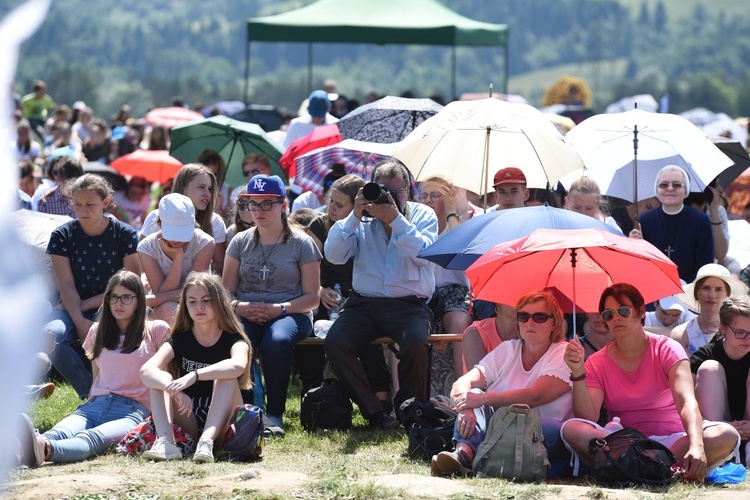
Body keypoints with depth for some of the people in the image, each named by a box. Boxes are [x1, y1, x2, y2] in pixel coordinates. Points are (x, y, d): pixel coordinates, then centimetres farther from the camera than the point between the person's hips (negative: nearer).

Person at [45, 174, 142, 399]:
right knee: (52, 335, -33)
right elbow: (66, 285, -5)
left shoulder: (125, 235, -2)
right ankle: (89, 394, -18)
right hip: (72, 309, 2)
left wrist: (86, 304, -10)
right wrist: (79, 322, -21)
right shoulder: (62, 236, 1)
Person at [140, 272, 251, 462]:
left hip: (221, 424, -3)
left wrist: (194, 376, -44)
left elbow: (238, 365, -33)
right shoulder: (180, 339, 2)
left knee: (227, 378, -27)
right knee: (161, 378, -18)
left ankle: (207, 441, -48)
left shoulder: (233, 340, -6)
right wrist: (174, 389, -39)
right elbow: (146, 370, -18)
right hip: (188, 423, 3)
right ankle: (165, 442, -41)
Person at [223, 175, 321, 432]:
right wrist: (240, 307, -13)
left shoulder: (301, 243, 5)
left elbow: (312, 297, 2)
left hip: (290, 313, -2)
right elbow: (226, 291, 11)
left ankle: (275, 414, -25)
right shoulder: (241, 242, 13)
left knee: (276, 341, -38)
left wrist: (280, 309, -15)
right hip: (246, 314, 2)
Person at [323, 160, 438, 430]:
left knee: (415, 342, -34)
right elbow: (334, 255, -1)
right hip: (364, 303, 2)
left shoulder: (423, 215, 8)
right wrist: (355, 216, -10)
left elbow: (424, 255, -12)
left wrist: (395, 219, -19)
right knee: (335, 342, -25)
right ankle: (376, 414, -17)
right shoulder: (362, 219, 12)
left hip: (409, 303, -2)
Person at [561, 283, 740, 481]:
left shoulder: (666, 350, -1)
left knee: (727, 436, -29)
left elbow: (687, 402, -18)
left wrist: (696, 446, -38)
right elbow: (588, 418, -8)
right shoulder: (597, 364, 6)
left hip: (672, 440, -1)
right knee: (571, 430, -29)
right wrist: (578, 374, -21)